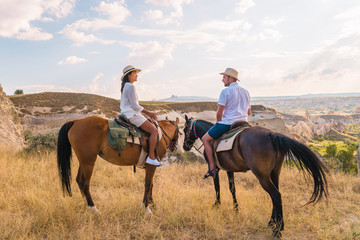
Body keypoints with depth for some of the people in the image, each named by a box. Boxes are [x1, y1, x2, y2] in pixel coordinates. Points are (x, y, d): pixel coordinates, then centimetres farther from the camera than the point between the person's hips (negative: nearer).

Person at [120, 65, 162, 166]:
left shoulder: (125, 87, 19)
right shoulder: (131, 87, -13)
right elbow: (134, 105, -19)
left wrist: (148, 113, 18)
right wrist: (148, 112, -10)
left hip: (128, 115, 11)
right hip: (132, 115, -11)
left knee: (152, 129, 22)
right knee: (154, 130, -15)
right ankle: (151, 157, -16)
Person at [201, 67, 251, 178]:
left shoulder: (225, 91, -10)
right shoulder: (245, 92, 13)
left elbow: (219, 112, -12)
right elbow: (249, 112, 19)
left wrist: (218, 122, 6)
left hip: (227, 123, -7)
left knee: (205, 139, 6)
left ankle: (212, 168, 0)